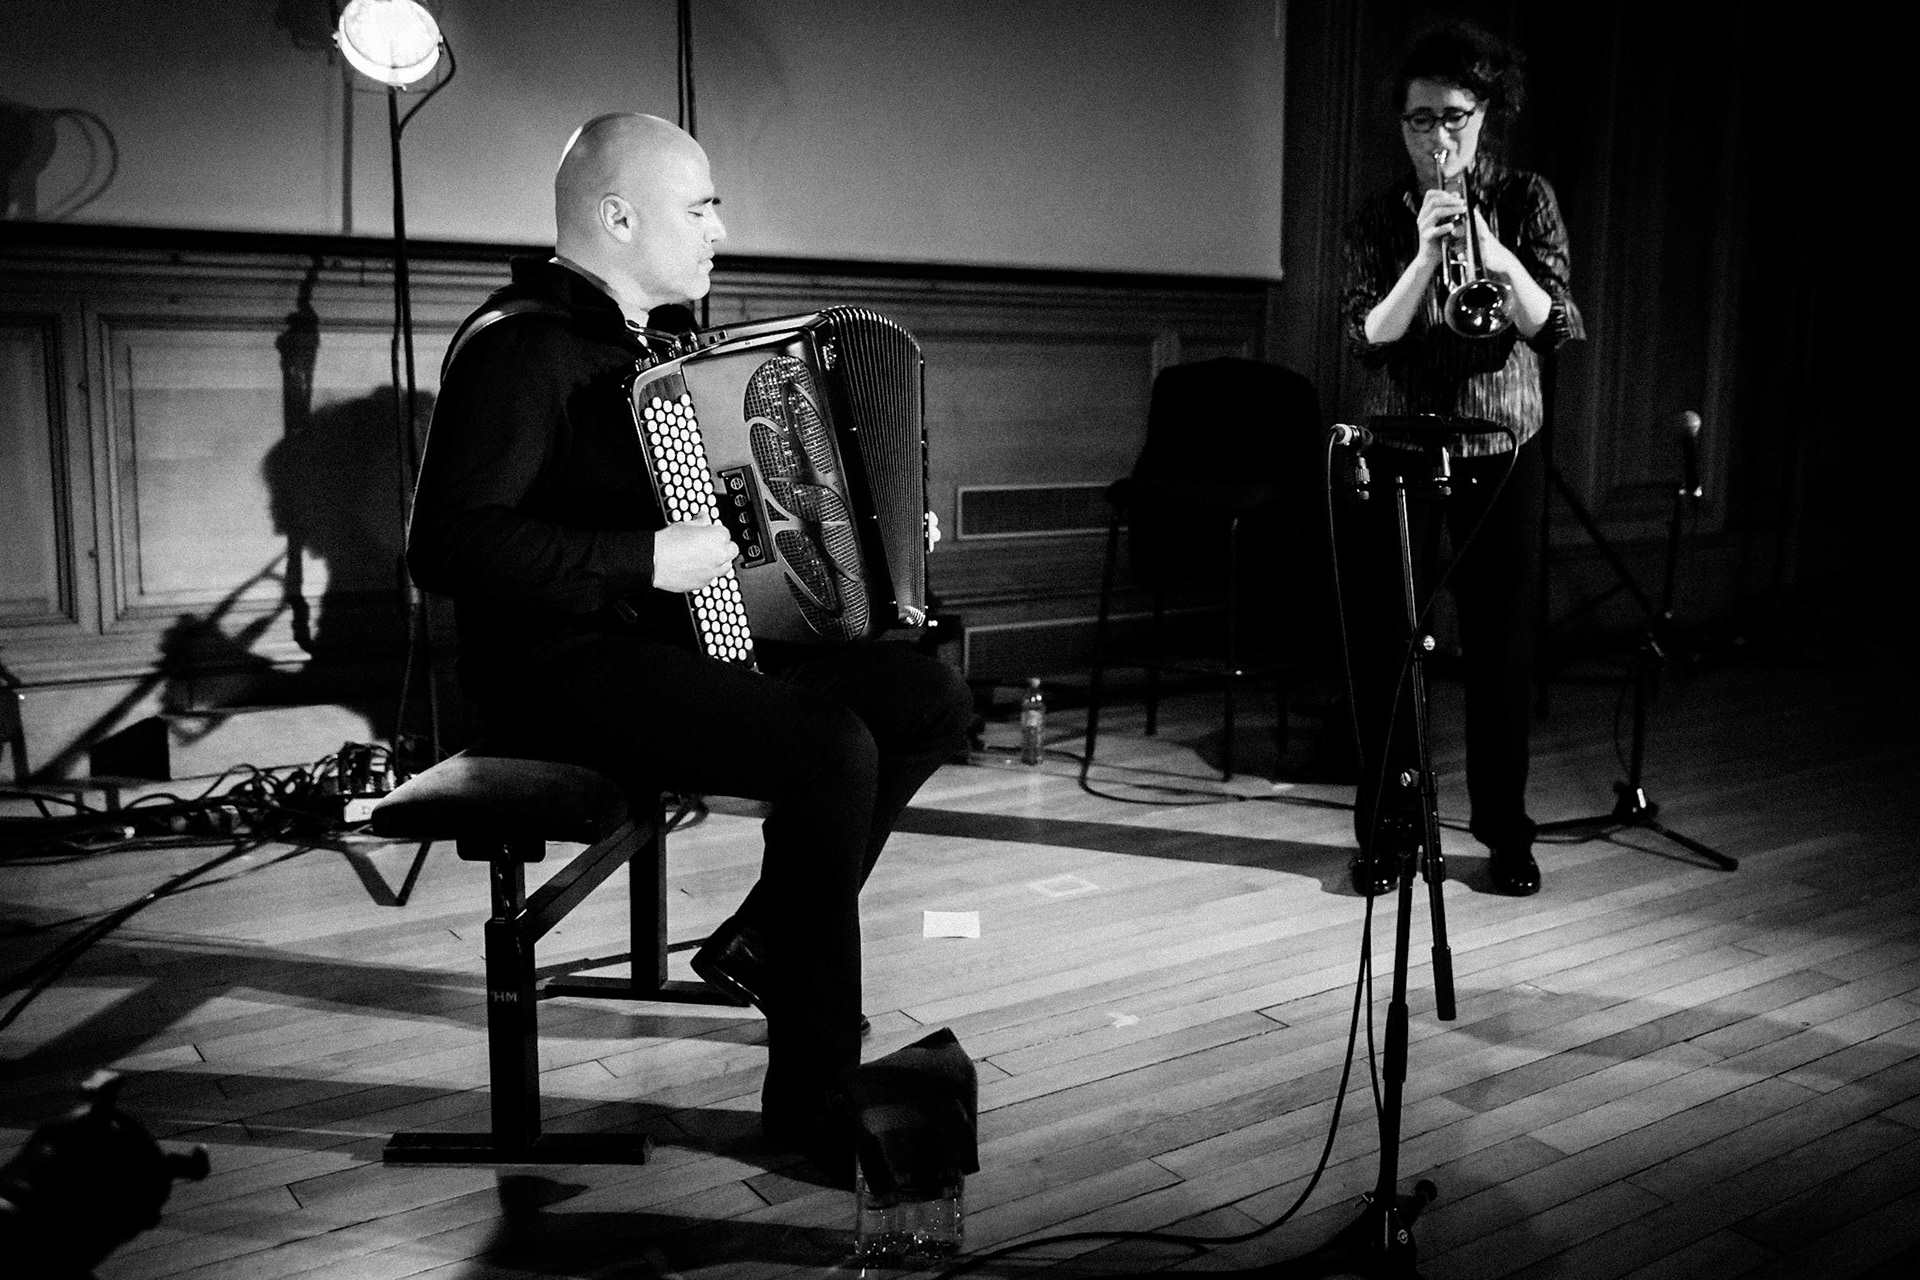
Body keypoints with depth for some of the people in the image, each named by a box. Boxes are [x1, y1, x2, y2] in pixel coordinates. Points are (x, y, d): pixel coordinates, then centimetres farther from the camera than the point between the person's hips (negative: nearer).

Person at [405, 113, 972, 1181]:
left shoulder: (662, 336, 16)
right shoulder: (522, 345, -13)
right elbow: (449, 545, -24)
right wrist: (648, 561, -26)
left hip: (685, 628, 9)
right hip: (569, 662, -9)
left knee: (935, 700, -1)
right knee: (832, 750, -28)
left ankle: (763, 939, 10)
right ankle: (814, 1090, -13)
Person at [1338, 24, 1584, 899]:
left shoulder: (1526, 202, 3)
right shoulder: (1379, 219, 1)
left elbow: (1555, 329, -6)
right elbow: (1367, 337, -10)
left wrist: (1502, 264, -23)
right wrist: (1426, 256, -23)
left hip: (1501, 453, 0)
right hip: (1396, 450, 0)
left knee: (1502, 646, 4)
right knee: (1383, 645, 0)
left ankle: (1506, 832, 18)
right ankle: (1388, 828, 13)